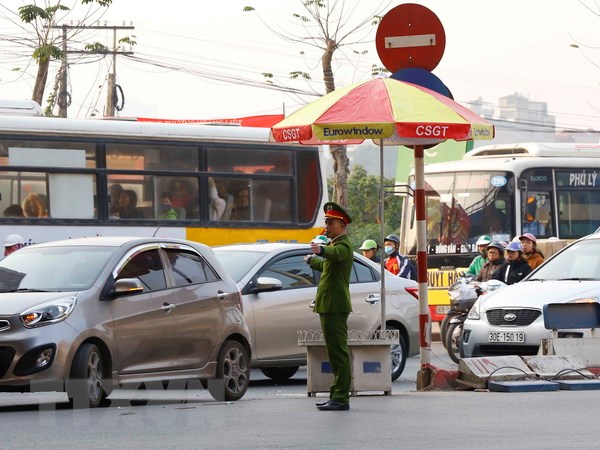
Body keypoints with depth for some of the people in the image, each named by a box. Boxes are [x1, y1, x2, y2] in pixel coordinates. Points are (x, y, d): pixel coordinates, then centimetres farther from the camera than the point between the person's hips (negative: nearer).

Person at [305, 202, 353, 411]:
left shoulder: (343, 245, -11)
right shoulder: (334, 244, 22)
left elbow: (336, 253, -37)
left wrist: (322, 250, -58)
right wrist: (312, 260, 60)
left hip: (335, 306, -11)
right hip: (329, 307, 11)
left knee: (339, 352, -12)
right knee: (336, 353, 13)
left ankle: (341, 398, -15)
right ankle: (337, 396, 18)